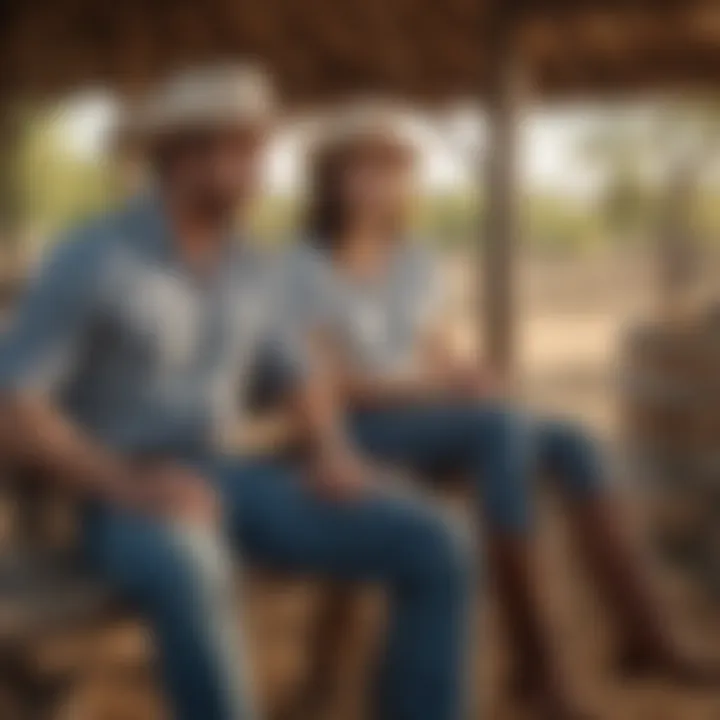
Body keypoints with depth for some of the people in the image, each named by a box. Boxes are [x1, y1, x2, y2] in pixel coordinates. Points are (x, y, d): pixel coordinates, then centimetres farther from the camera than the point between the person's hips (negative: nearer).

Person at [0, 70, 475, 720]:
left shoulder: (248, 270, 8)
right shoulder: (87, 262, -12)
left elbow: (302, 378, 21)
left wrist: (332, 455, -1)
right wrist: (131, 485, -30)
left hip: (228, 484, 6)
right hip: (127, 506, -6)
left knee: (435, 549, -12)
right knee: (190, 576, -45)